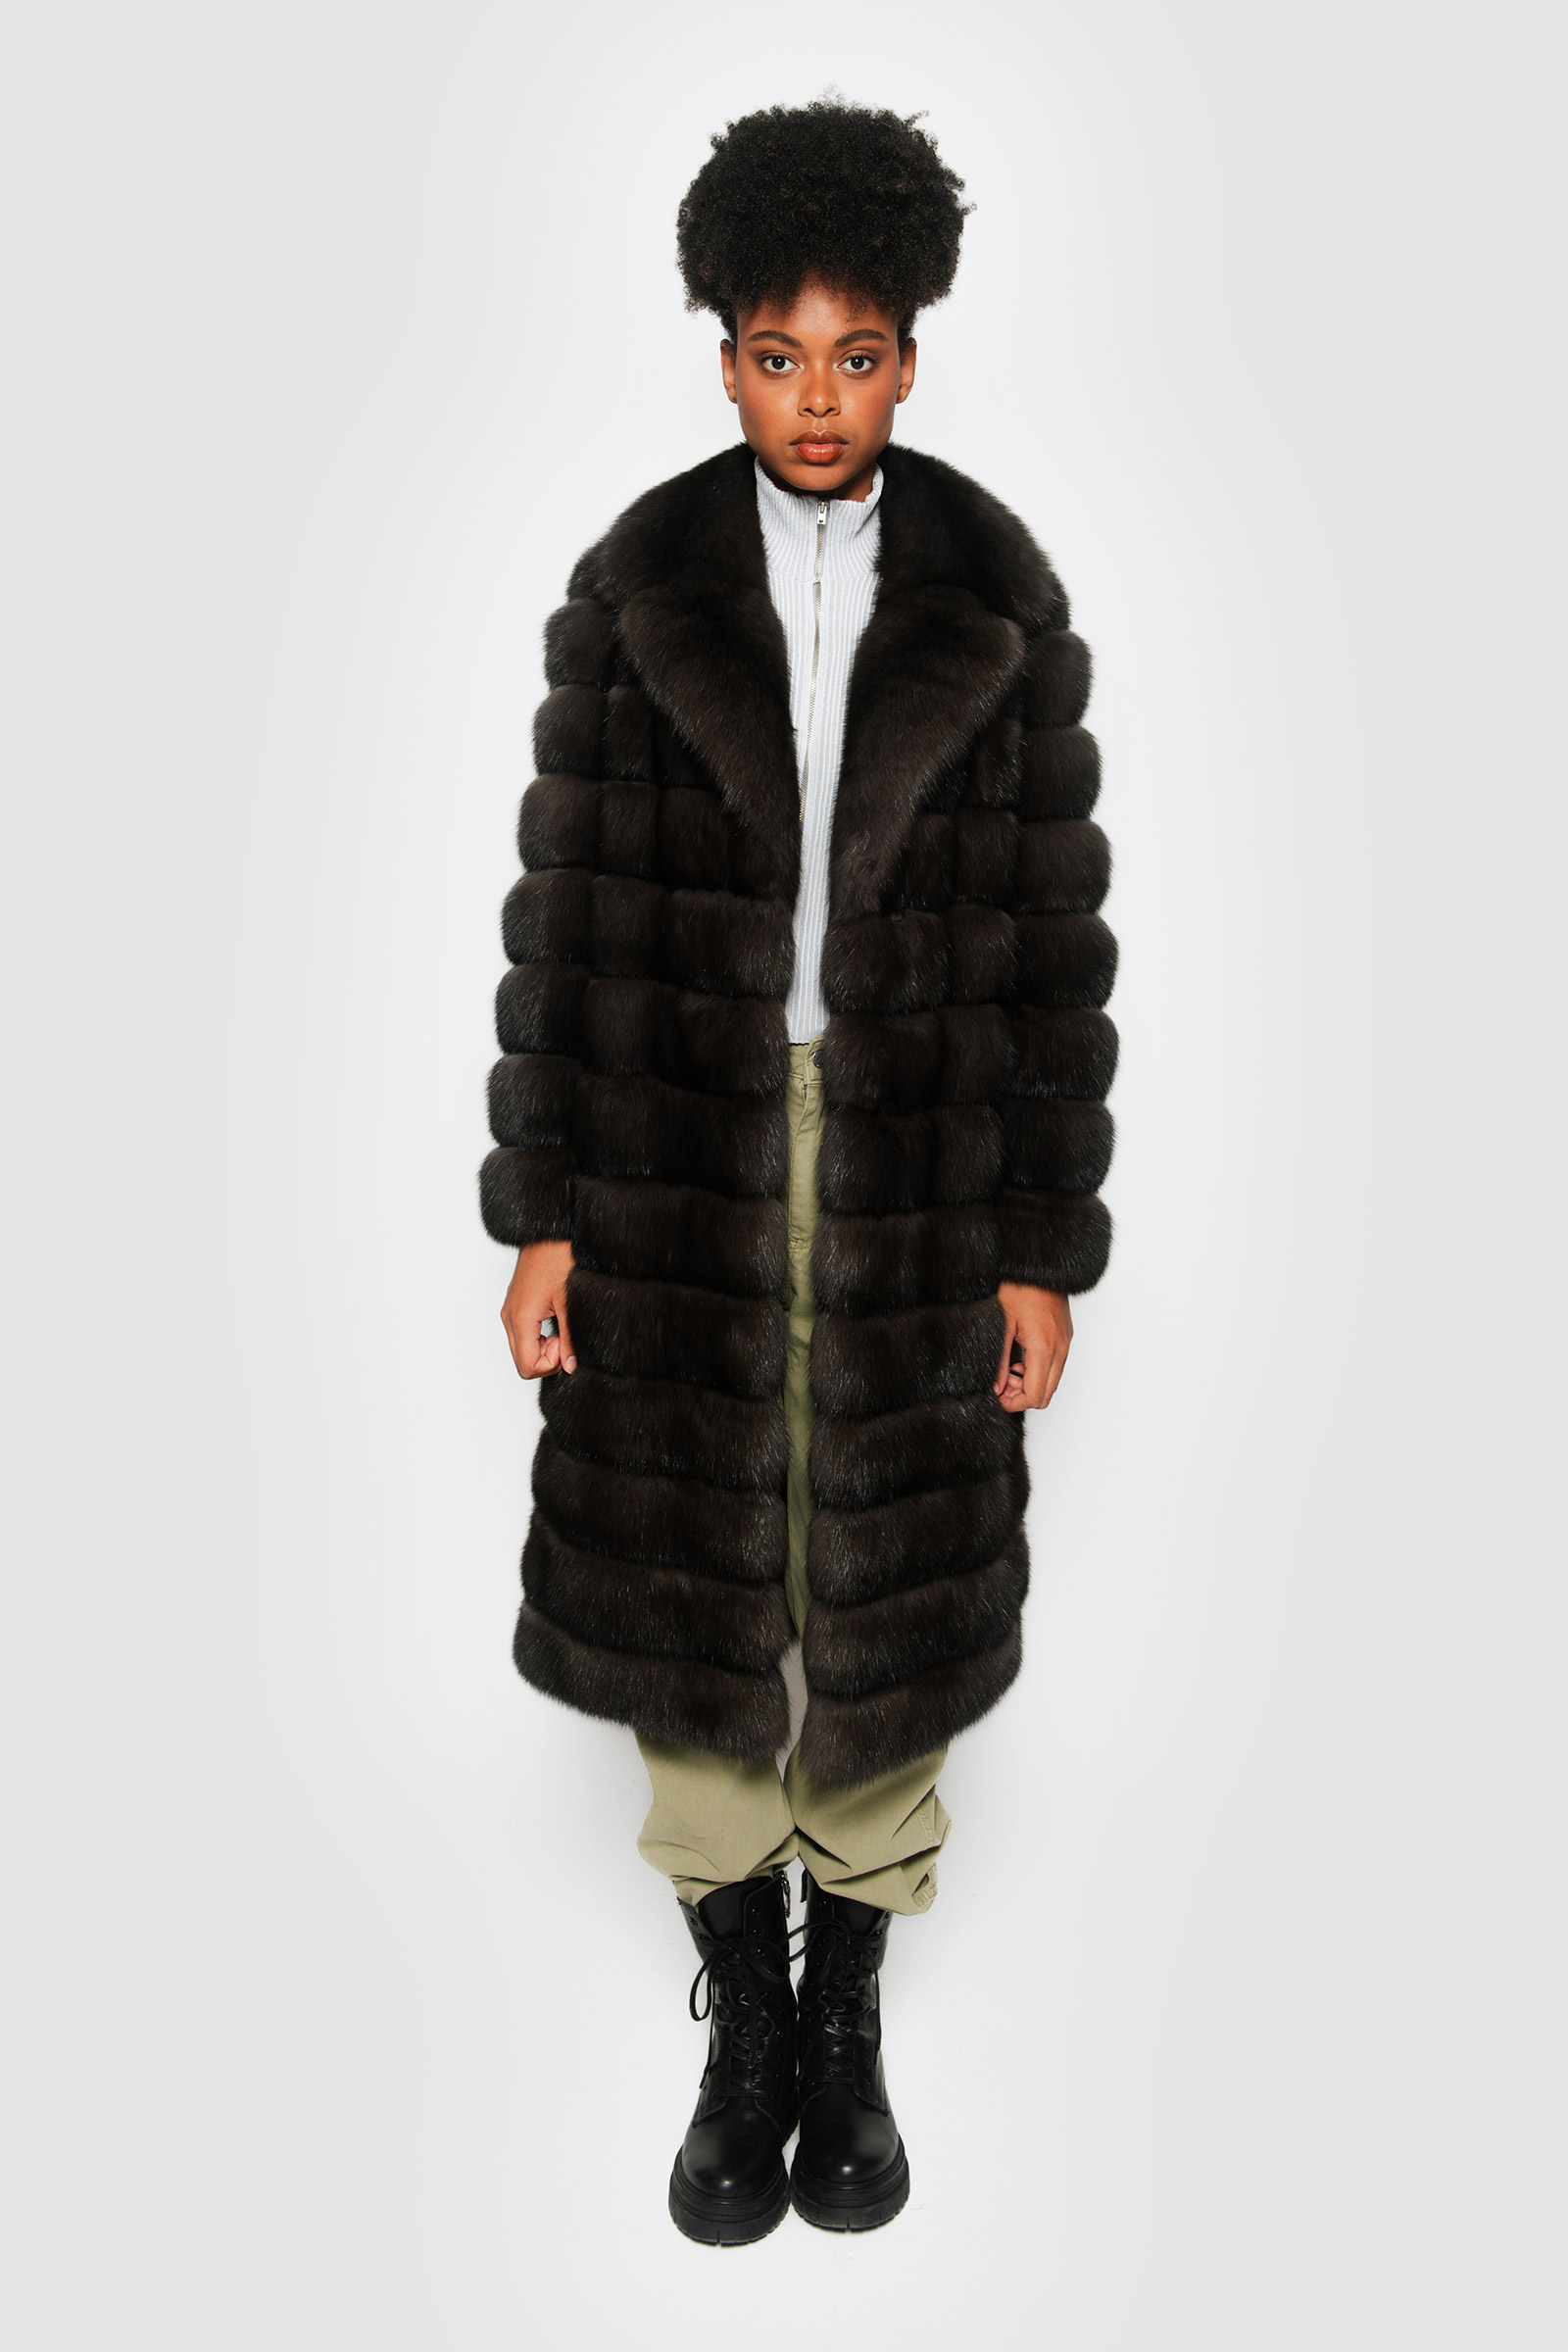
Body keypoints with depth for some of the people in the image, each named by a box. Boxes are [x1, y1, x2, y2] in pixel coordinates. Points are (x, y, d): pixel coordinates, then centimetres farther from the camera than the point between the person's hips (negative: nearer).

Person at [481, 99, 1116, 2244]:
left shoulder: (1001, 603, -1)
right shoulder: (632, 591, -1)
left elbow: (1055, 938, -1)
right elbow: (567, 912, -1)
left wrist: (1046, 1249, -4)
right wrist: (538, 1215, -4)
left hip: (914, 1183, 0)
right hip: (679, 1169, 1)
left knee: (883, 1588, 9)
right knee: (685, 1589, 8)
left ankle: (849, 2033, 32)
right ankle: (744, 2037, 30)